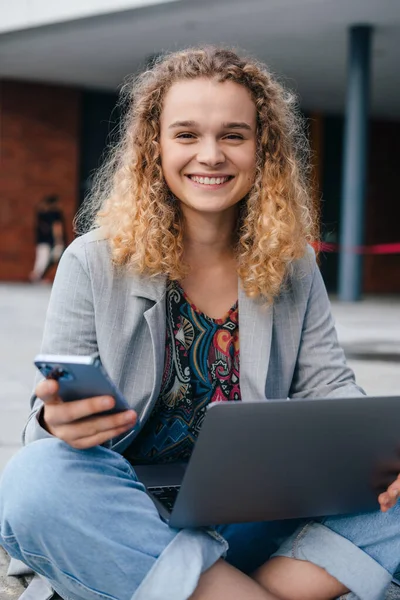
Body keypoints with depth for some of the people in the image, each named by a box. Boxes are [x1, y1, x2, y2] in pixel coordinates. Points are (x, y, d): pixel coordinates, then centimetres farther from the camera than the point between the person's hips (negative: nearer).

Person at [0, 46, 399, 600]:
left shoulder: (294, 268, 8)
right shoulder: (94, 263, -2)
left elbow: (328, 384, 6)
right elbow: (53, 417, -3)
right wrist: (58, 424, -29)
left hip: (255, 523, 3)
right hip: (127, 515, -2)